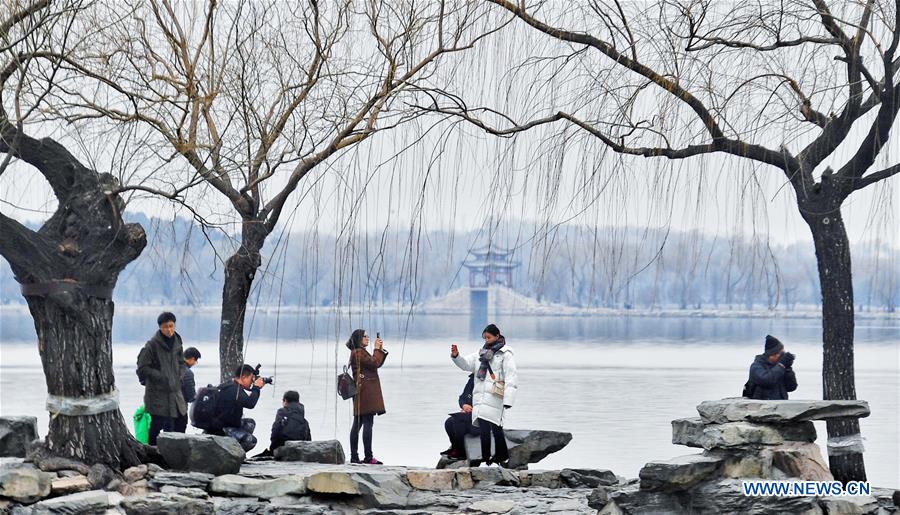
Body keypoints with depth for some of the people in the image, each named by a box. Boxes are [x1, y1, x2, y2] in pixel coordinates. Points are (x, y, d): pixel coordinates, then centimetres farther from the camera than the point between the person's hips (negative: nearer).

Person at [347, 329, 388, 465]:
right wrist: (378, 349, -4)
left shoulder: (360, 352, 22)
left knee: (358, 424, 9)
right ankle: (368, 457, -15)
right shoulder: (359, 352, -10)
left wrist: (380, 350, 14)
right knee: (368, 423, -12)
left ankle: (354, 456, 11)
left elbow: (377, 363, 23)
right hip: (366, 391, -11)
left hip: (361, 393, 11)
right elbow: (374, 363, -16)